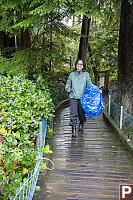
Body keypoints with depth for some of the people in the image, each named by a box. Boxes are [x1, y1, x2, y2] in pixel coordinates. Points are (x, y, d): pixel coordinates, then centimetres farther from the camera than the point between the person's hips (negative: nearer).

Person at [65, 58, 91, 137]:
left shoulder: (86, 74, 10)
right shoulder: (72, 74, 12)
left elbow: (89, 85, 7)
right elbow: (68, 83, 19)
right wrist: (67, 88, -2)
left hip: (83, 97, 0)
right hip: (73, 97, 0)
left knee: (82, 113, 8)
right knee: (73, 114, -8)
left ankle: (81, 124, 36)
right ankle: (74, 129, -4)